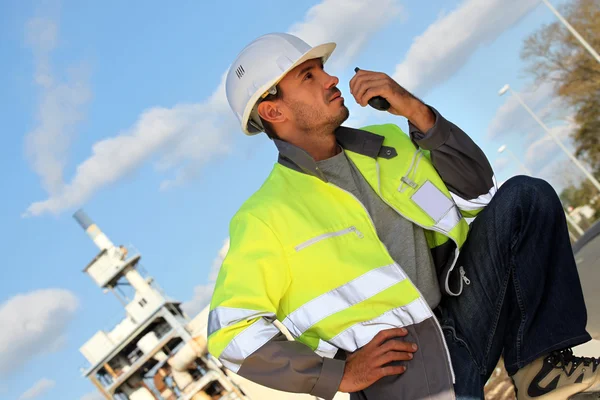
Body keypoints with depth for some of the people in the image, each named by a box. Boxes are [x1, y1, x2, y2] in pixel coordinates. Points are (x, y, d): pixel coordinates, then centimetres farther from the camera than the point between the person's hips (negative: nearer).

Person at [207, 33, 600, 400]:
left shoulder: (385, 144, 13)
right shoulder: (264, 218, -7)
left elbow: (477, 195, 7)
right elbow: (232, 333, -10)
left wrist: (419, 113, -6)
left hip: (461, 325, 7)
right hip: (394, 365, -6)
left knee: (525, 196, -4)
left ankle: (541, 366, -5)